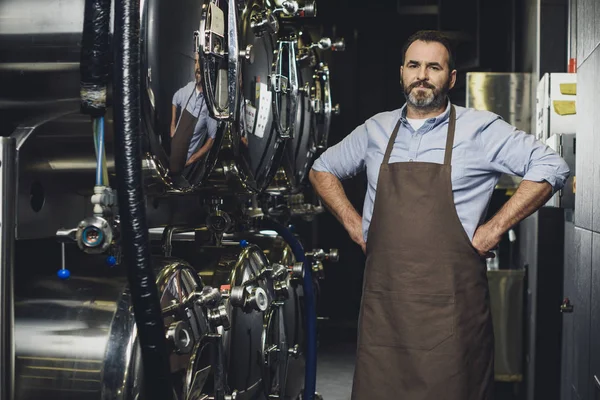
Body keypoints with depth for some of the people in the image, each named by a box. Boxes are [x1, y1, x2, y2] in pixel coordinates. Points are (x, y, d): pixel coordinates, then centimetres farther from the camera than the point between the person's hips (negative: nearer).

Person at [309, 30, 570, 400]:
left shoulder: (481, 129, 0)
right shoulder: (376, 130, 11)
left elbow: (552, 167, -3)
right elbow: (323, 169, 24)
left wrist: (496, 228, -8)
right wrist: (353, 224, 10)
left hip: (451, 304, -3)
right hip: (383, 300, 3)